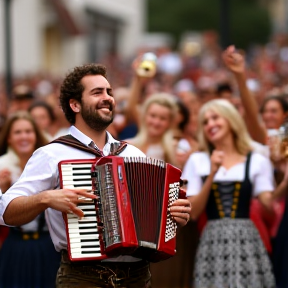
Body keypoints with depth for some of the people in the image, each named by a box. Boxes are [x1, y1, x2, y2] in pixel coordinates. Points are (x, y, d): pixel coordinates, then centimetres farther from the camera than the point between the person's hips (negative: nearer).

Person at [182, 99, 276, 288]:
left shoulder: (257, 161, 7)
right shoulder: (197, 161, 10)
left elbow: (269, 204, -2)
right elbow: (193, 212, 2)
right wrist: (211, 175, -8)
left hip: (246, 239, -1)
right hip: (213, 242, 1)